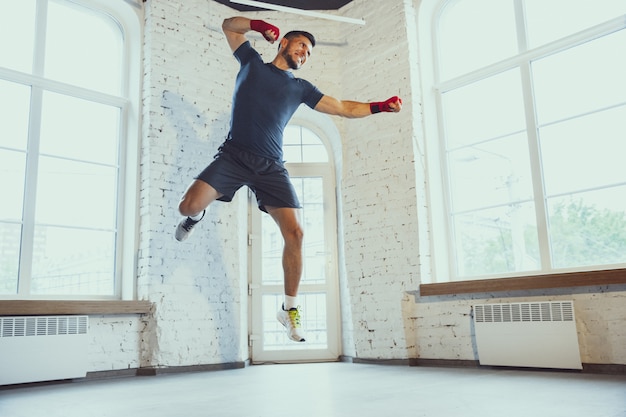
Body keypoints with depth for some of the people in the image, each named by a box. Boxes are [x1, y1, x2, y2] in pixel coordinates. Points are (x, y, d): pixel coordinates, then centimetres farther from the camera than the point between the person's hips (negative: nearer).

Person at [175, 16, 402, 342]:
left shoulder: (300, 88, 19)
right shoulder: (251, 61, 17)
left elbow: (344, 108, 18)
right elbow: (229, 25, 25)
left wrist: (379, 106, 7)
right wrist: (259, 26, 9)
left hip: (271, 167, 2)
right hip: (233, 156, -1)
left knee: (294, 234, -12)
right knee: (188, 206, -21)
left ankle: (289, 309, 4)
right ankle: (197, 216, 21)